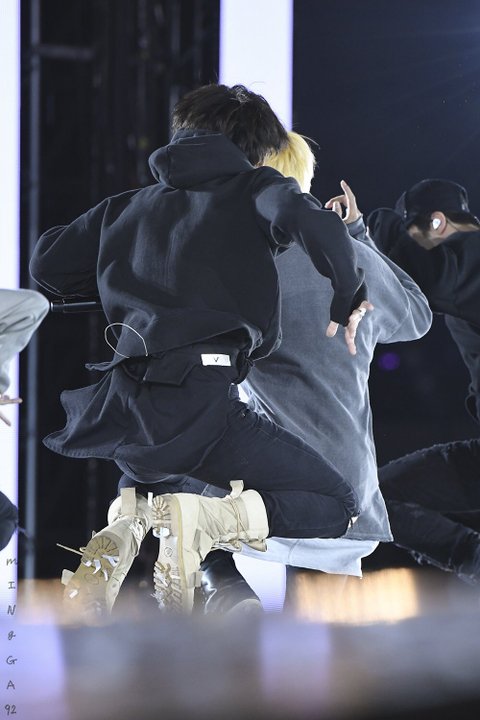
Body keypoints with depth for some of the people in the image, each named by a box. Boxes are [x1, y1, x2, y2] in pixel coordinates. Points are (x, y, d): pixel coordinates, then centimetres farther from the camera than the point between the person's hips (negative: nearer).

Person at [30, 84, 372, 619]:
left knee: (144, 479, 40)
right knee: (337, 506, 6)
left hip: (124, 407, 5)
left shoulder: (131, 206, 26)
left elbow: (47, 262, 23)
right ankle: (203, 516, -20)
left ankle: (119, 534, 3)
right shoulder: (254, 188, 12)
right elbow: (314, 226, -10)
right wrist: (348, 300, 7)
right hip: (200, 399, -5)